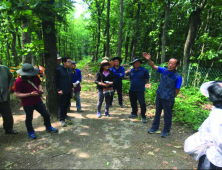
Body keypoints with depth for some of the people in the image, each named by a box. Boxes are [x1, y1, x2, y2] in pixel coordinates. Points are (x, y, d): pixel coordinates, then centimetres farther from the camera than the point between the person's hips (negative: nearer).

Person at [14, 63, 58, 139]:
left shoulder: (35, 77, -4)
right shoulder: (19, 81, -19)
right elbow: (17, 95, -17)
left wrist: (40, 89, -9)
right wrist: (30, 94, -25)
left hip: (38, 101, 5)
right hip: (27, 104, -4)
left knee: (46, 115, 12)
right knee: (29, 119, 14)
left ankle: (48, 127, 37)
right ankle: (31, 132, 40)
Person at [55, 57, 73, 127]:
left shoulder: (69, 69, 7)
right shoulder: (59, 70, -13)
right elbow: (56, 81, -12)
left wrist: (72, 87, 15)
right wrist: (59, 89, -15)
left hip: (69, 90, 7)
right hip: (62, 91, -7)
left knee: (67, 104, 16)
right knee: (62, 105, 2)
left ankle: (64, 115, 36)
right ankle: (62, 119, 14)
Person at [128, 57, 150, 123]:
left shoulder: (144, 70, -8)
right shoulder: (131, 71, 5)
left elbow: (147, 80, 1)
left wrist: (141, 83, 4)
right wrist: (134, 84, 11)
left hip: (140, 90, -5)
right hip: (132, 90, 5)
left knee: (142, 103, -4)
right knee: (133, 102, 18)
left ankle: (143, 116, 11)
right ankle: (134, 113, 36)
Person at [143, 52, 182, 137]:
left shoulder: (178, 77, -17)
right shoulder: (164, 70, -5)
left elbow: (177, 90, -10)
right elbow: (153, 66, -9)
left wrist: (171, 98, -1)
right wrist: (149, 60, -27)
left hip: (168, 99, -5)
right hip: (159, 96, 5)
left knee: (167, 115, 11)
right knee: (157, 112, 20)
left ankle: (166, 131, 32)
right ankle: (155, 127, 38)